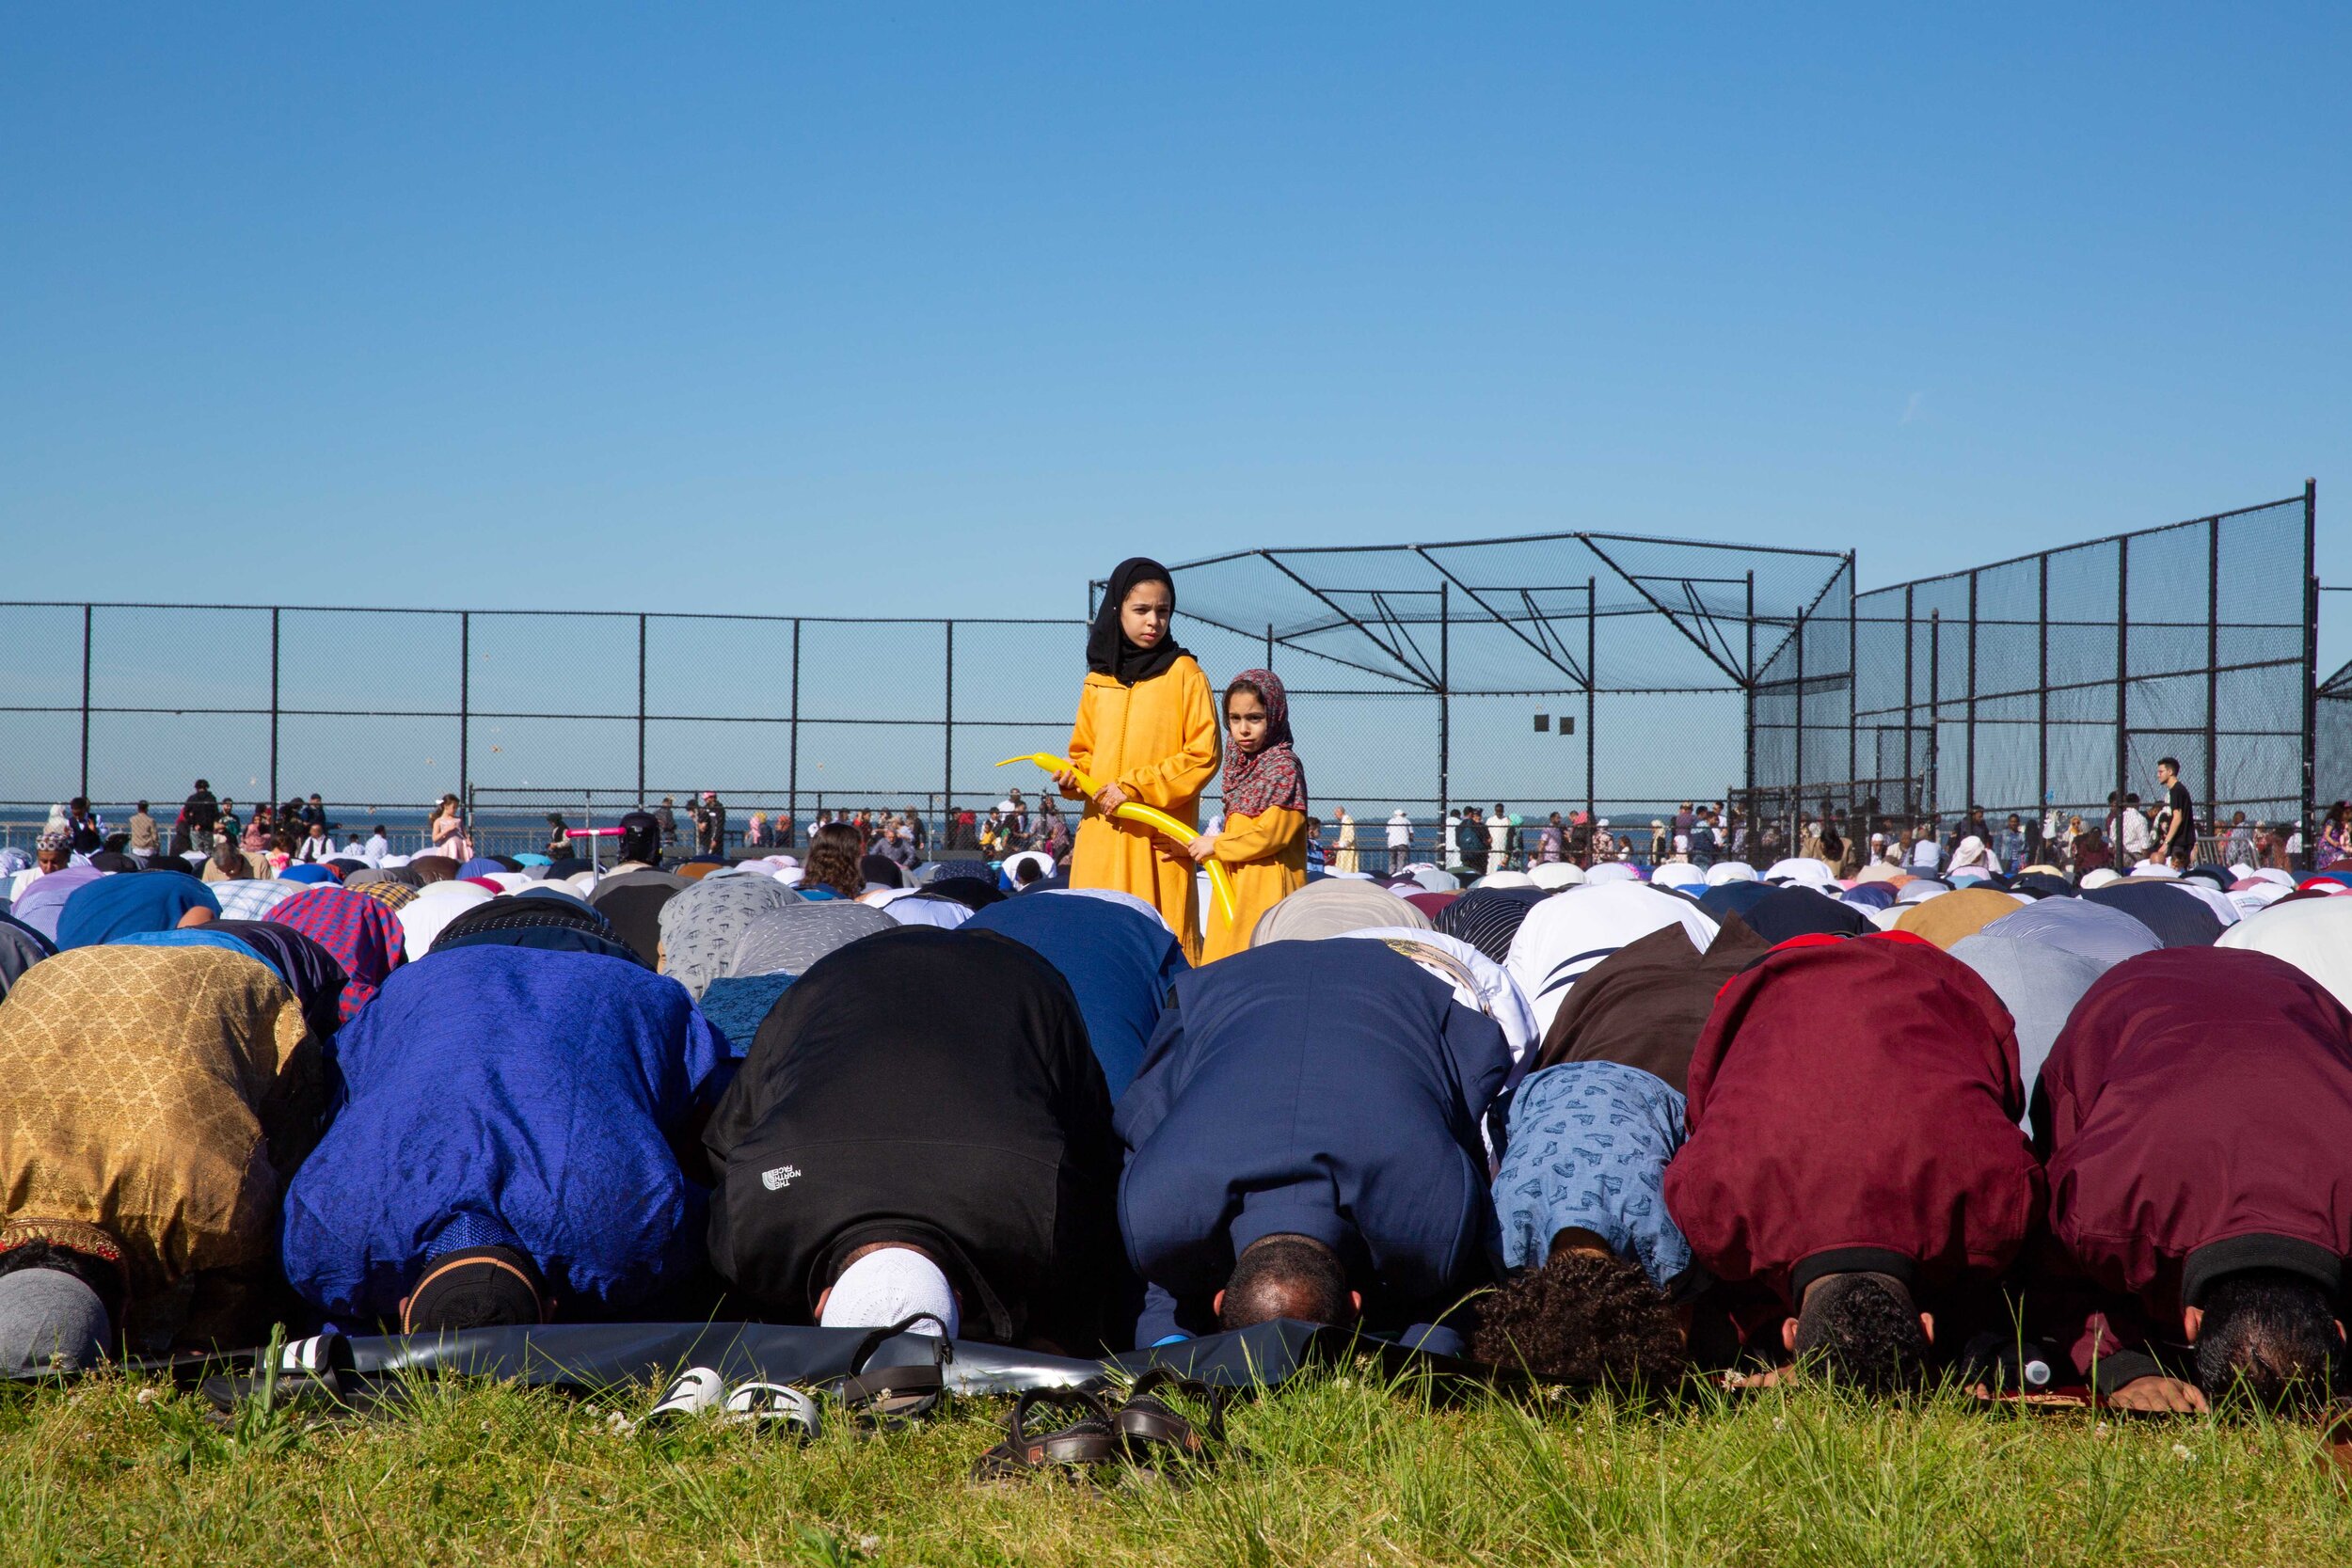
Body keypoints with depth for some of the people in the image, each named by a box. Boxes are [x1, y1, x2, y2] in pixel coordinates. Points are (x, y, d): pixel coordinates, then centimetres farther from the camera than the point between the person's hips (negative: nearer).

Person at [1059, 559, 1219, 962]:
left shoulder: (1184, 674, 1)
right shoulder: (1097, 681, 14)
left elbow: (1202, 756, -4)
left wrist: (1135, 787, -11)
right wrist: (1074, 779, 1)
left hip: (1160, 837, -4)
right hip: (1101, 835, 4)